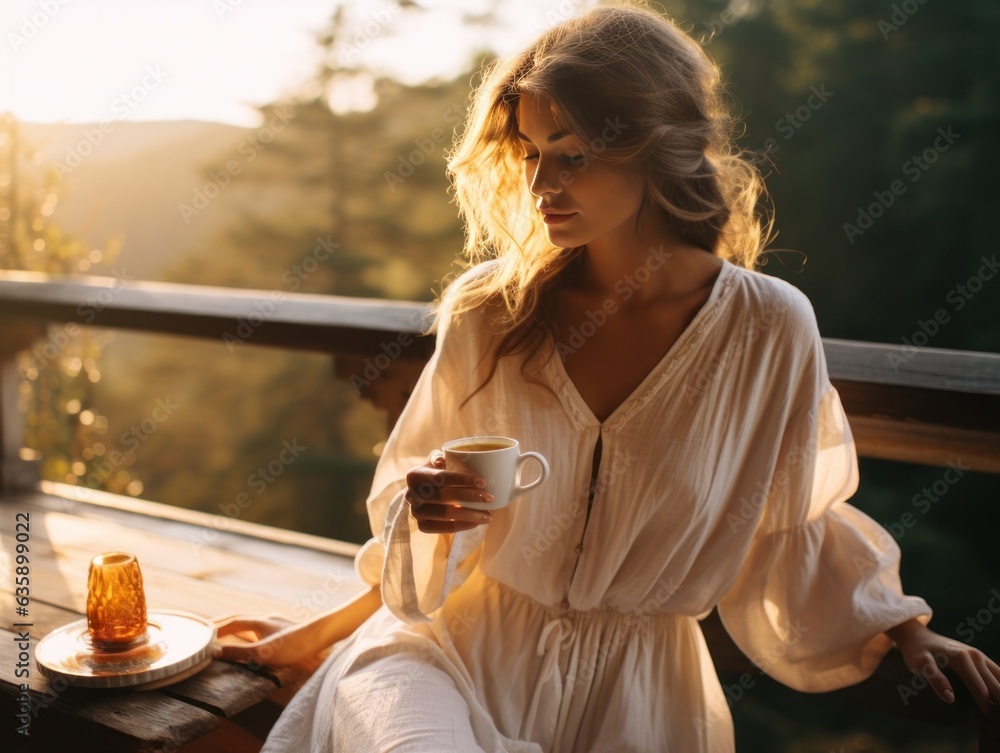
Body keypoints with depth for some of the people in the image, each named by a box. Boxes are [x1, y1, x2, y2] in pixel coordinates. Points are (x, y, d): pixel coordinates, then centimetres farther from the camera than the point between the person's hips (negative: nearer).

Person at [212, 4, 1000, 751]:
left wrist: (900, 633, 1)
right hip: (462, 645, -2)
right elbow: (409, 507, 6)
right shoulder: (488, 310, -7)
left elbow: (784, 528, 6)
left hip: (636, 689, 3)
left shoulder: (768, 328, -9)